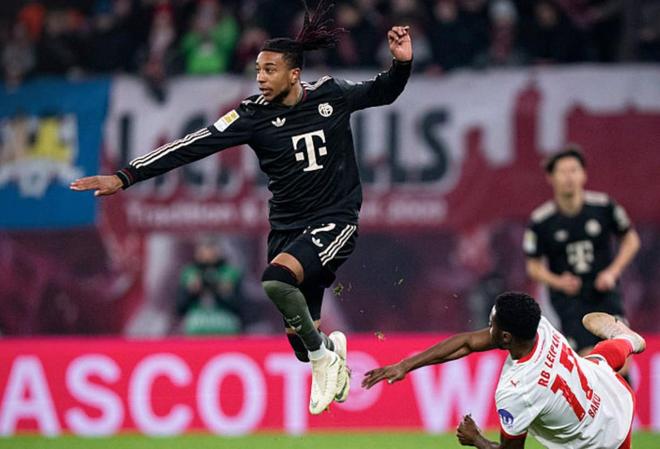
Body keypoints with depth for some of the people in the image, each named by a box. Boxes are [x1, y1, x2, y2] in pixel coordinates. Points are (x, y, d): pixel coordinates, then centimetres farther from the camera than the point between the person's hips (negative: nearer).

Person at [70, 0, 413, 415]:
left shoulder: (331, 95, -5)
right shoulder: (254, 115, -7)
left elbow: (383, 93, 14)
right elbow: (195, 146, -14)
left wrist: (402, 63, -9)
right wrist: (124, 178, -21)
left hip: (335, 221, -3)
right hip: (287, 226, 3)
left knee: (275, 282, -32)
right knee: (302, 343, 2)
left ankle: (325, 357, -8)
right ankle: (330, 348, 41)